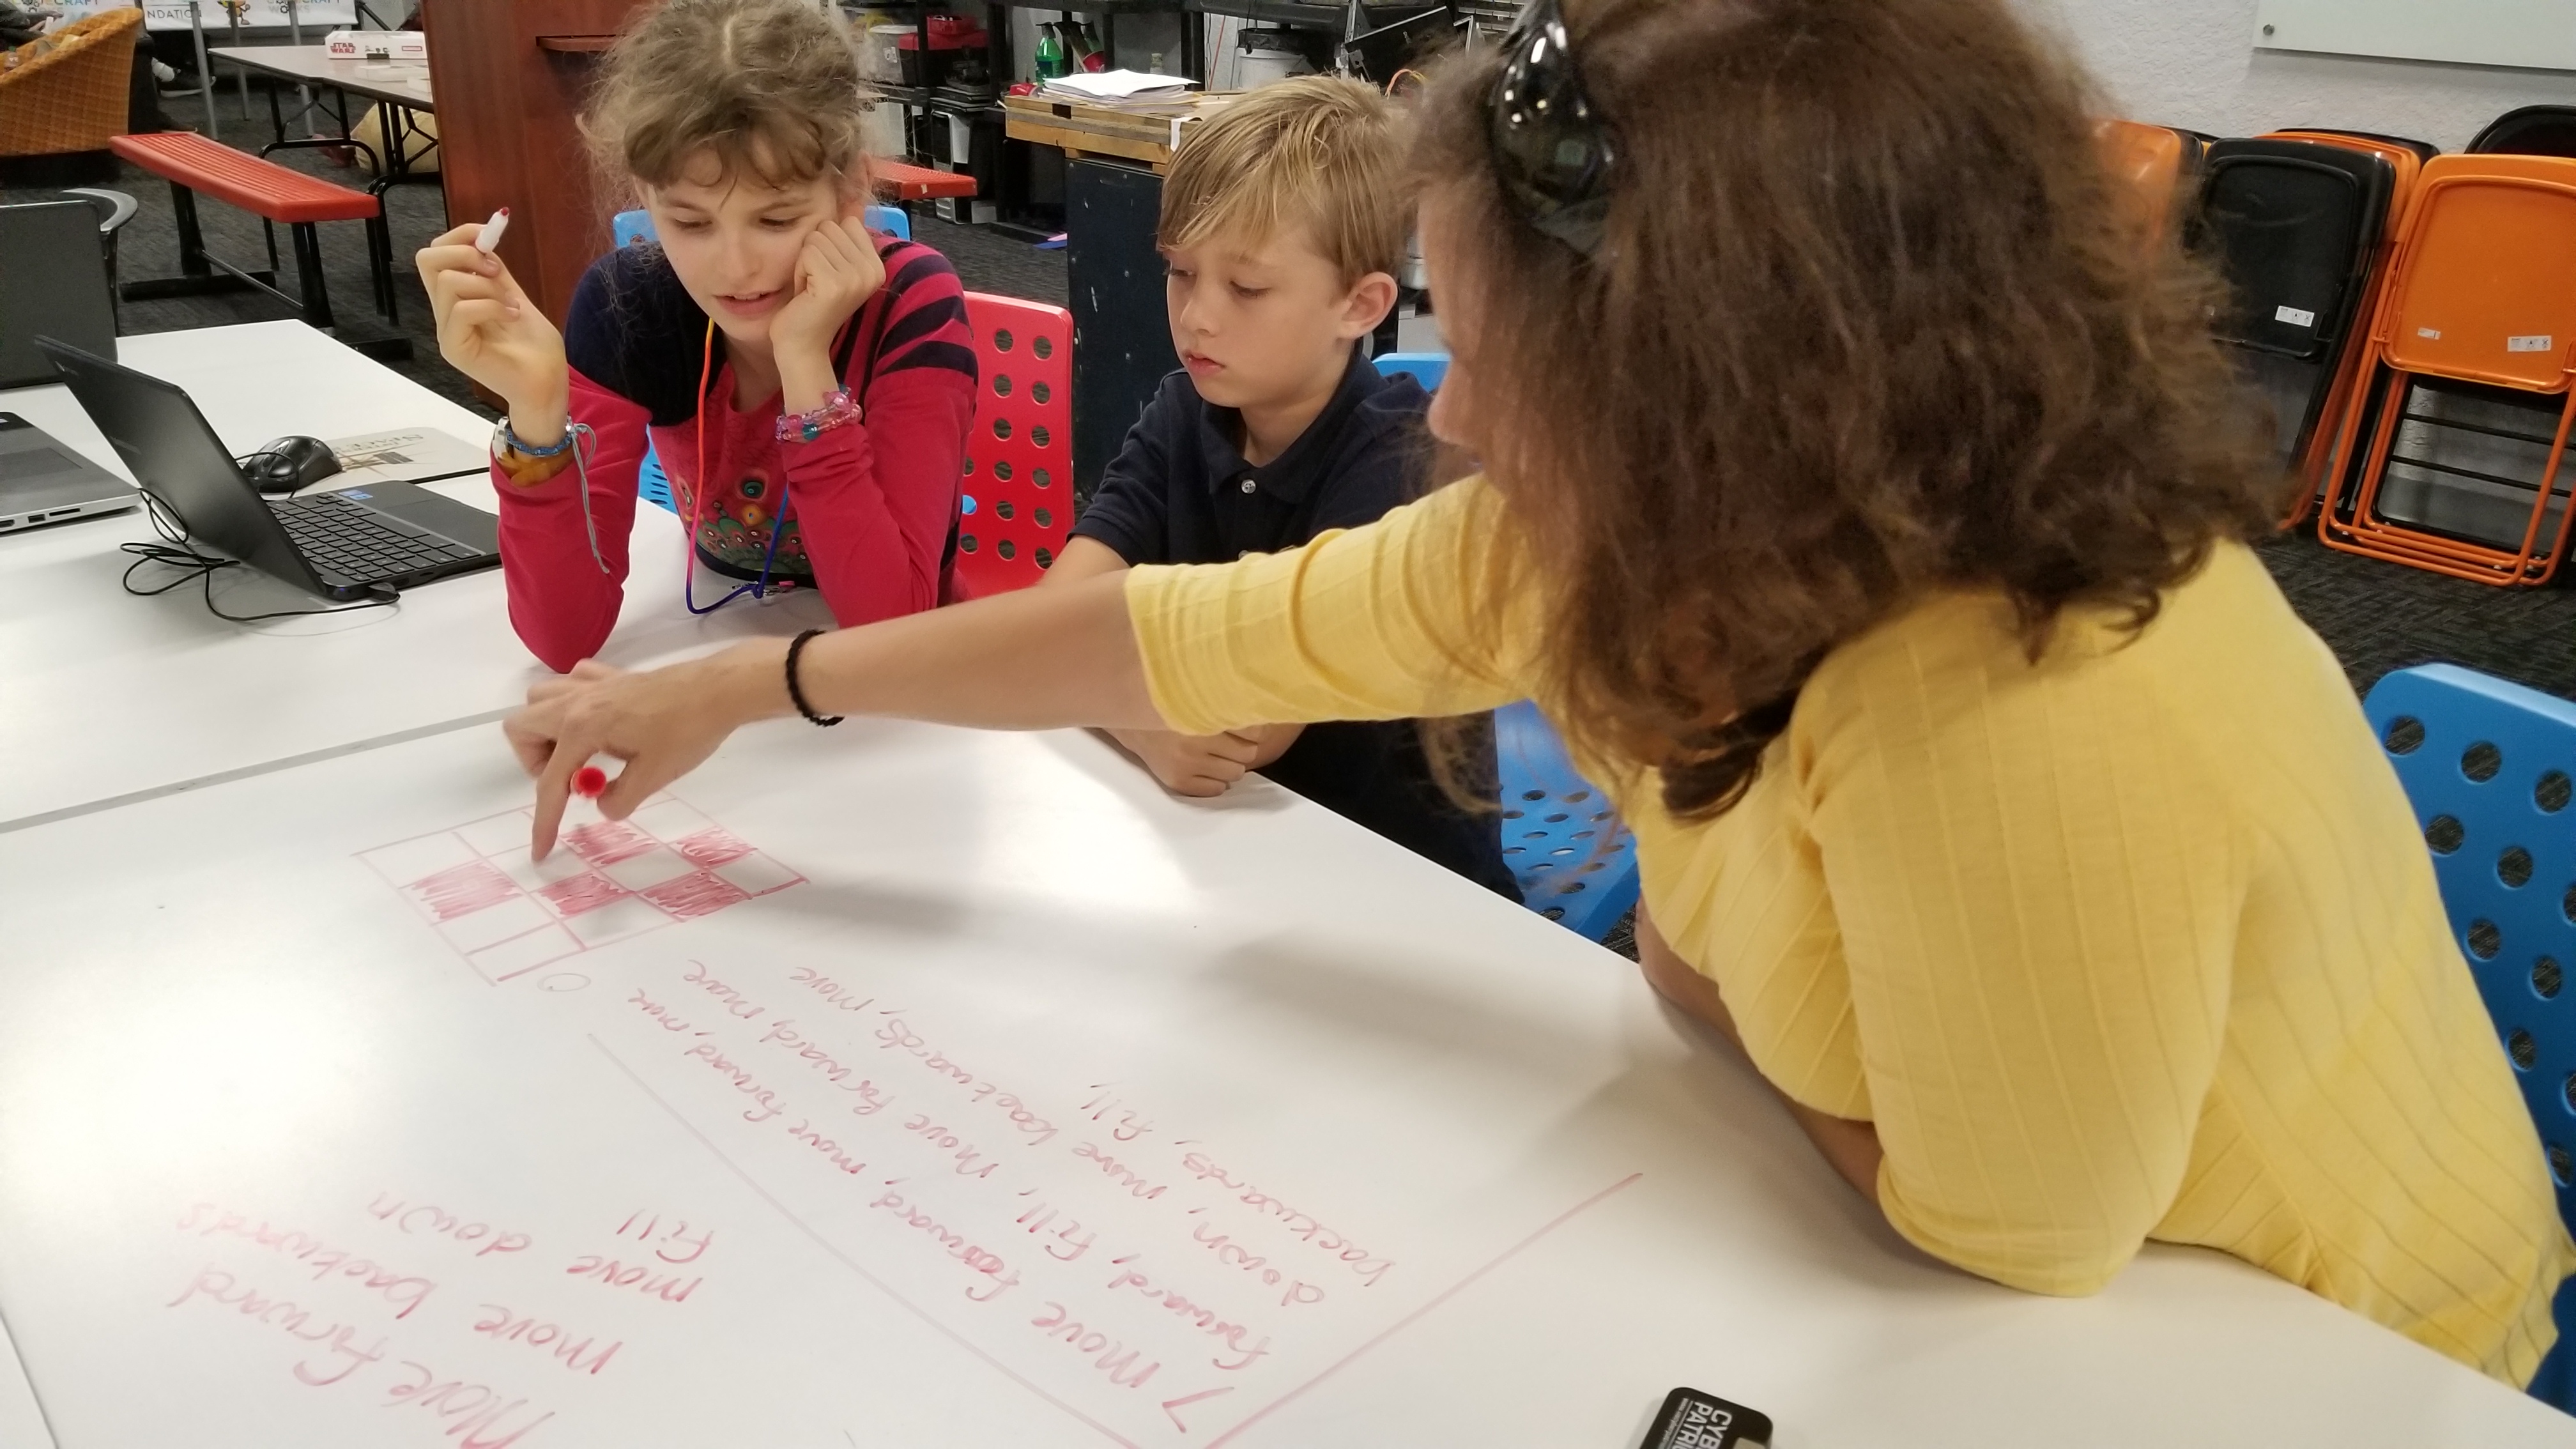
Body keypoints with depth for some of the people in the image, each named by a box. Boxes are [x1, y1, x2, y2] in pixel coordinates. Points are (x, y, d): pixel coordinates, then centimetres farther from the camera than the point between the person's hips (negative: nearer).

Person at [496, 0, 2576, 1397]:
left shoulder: (2033, 737, -41)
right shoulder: (1680, 539, -17)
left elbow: (2015, 1243, -25)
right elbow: (1213, 631, -11)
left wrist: (1713, 987, -10)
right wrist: (734, 693, -3)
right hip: (1957, 1203, 5)